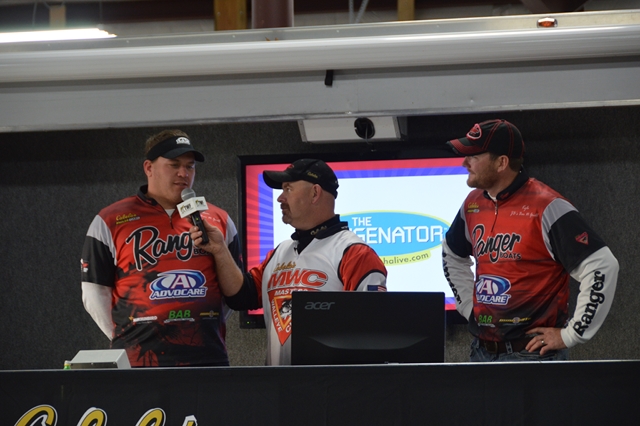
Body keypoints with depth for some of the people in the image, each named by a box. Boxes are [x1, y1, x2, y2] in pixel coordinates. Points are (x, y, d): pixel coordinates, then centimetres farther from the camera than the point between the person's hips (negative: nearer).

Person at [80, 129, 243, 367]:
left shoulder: (218, 221, 12)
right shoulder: (110, 223, 5)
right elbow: (95, 293, 6)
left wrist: (209, 328, 9)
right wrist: (125, 340, 2)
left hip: (208, 359, 2)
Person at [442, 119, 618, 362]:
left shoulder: (546, 207, -15)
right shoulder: (474, 203, 7)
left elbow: (602, 268, -19)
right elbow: (452, 256, 27)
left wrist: (570, 335, -16)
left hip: (532, 355, -7)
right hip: (481, 351, 7)